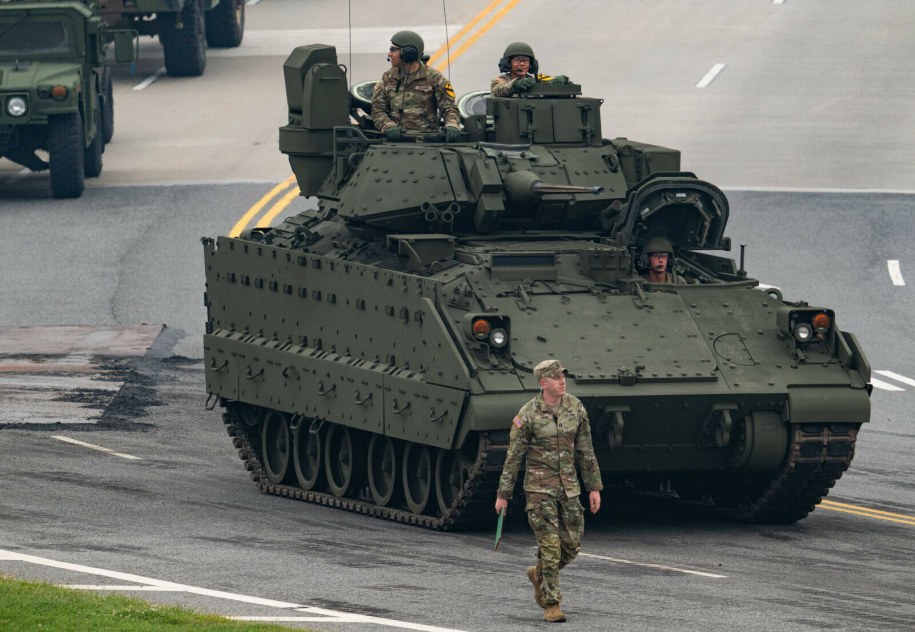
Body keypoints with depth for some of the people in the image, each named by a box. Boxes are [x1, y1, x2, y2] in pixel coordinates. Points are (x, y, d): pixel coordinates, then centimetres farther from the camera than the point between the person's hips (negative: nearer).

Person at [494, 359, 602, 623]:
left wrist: (594, 487, 8)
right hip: (539, 487, -5)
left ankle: (539, 574, 35)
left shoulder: (575, 407, 1)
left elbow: (585, 451, 9)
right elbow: (513, 457, -5)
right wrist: (502, 495, -3)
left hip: (569, 487, 5)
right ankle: (551, 605, 0)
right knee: (550, 546, -8)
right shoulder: (528, 415, -11)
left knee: (571, 546, 6)